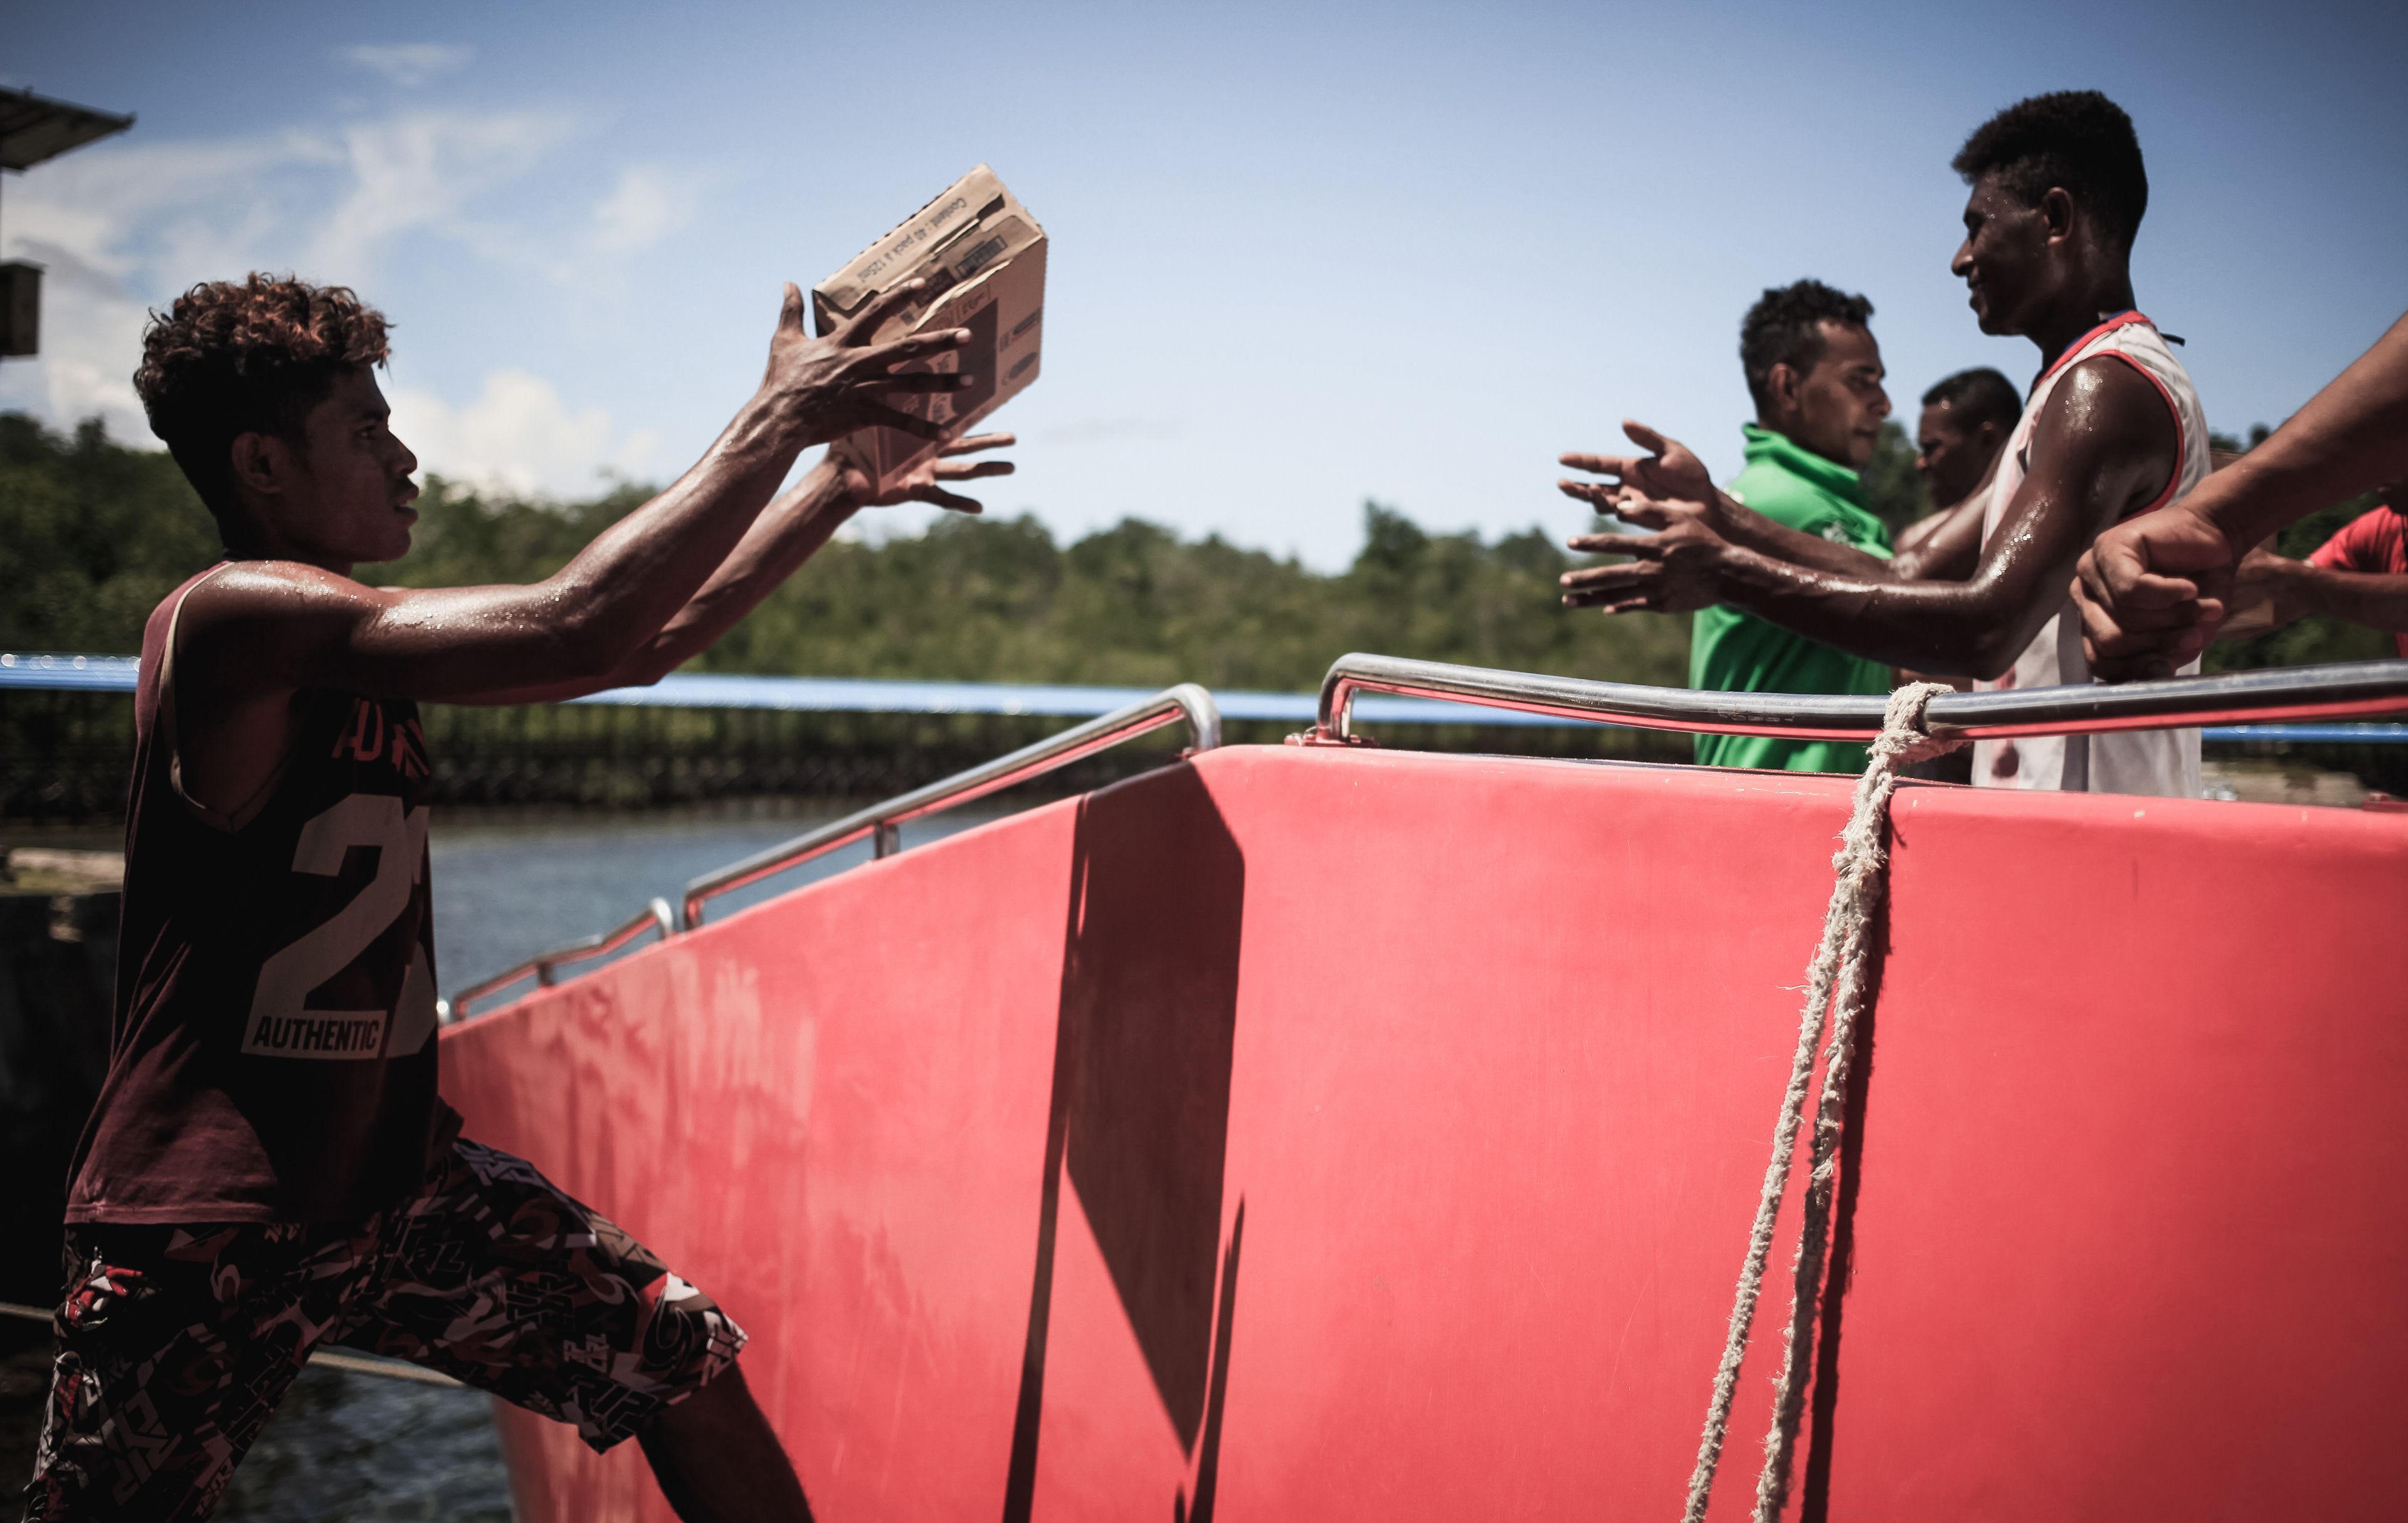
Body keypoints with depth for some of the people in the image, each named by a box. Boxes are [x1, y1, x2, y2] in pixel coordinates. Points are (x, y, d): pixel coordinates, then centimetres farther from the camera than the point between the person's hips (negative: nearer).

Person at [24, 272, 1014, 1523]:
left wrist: (847, 482, 12)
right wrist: (780, 416, -19)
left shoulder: (349, 636, 7)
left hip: (397, 1180, 8)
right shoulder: (234, 615, -19)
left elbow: (651, 641, 13)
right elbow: (585, 627, -29)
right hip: (208, 1227, -8)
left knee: (686, 1364, 5)